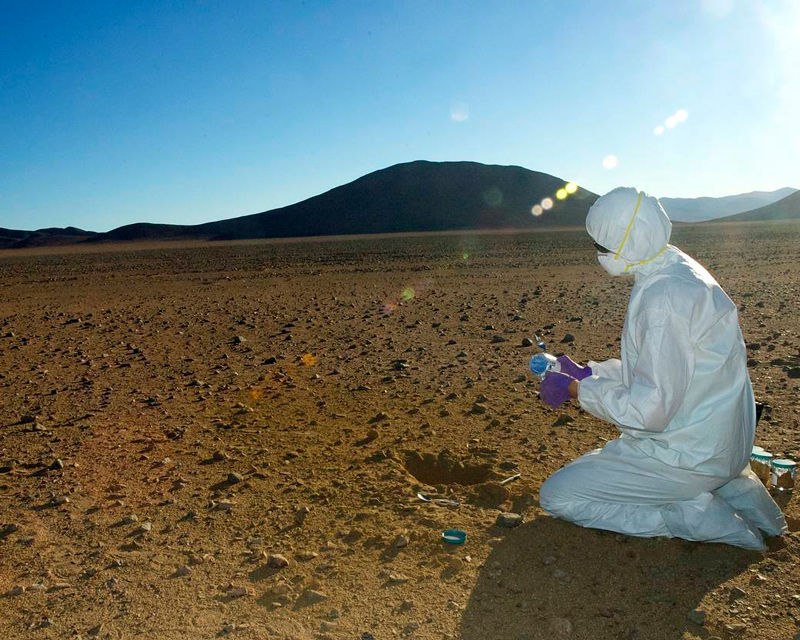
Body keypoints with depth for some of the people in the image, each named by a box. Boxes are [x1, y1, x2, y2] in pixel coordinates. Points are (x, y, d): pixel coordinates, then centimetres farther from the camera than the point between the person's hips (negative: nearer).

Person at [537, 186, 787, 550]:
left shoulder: (663, 298, -27)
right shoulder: (680, 273, 4)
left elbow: (650, 409, -27)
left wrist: (575, 390, -15)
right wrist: (586, 372, 8)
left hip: (688, 455, -10)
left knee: (557, 497, -6)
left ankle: (699, 517, -6)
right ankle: (731, 486, 15)